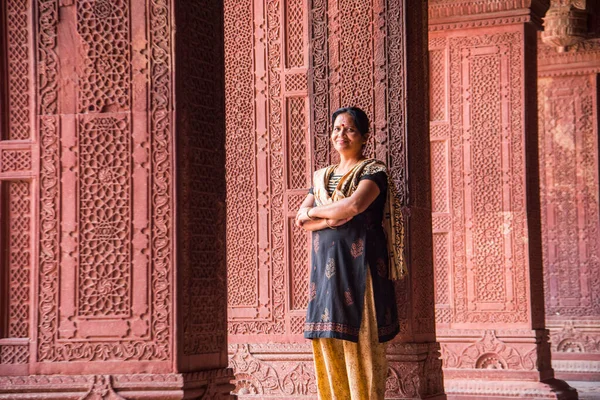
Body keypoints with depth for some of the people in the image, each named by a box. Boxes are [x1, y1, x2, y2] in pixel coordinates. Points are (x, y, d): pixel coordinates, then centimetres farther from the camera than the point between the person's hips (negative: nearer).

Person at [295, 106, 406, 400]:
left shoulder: (372, 171, 0)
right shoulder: (322, 176, 18)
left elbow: (355, 204, -19)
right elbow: (301, 221, 8)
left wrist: (313, 212, -5)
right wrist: (331, 220, -12)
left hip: (358, 265, -6)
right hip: (325, 267, 6)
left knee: (360, 341, -8)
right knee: (329, 343, 3)